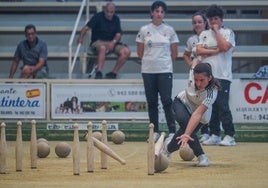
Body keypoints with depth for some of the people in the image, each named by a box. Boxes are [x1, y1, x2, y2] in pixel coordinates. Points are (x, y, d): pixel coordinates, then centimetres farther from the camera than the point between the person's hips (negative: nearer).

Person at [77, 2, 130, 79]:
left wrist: (113, 42, -18)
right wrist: (81, 37, -31)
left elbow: (118, 34, 4)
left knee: (126, 51, -21)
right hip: (98, 41, -4)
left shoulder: (116, 19, 9)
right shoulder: (98, 17, -3)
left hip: (112, 43, 4)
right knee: (102, 48, -40)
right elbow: (86, 27, -12)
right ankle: (99, 72, -41)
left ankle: (114, 72, -13)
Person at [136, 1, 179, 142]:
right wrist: (149, 61, 11)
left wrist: (166, 63, 10)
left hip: (165, 71, -1)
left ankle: (172, 132, -6)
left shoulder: (169, 30, 3)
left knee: (167, 101, -8)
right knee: (151, 102, 6)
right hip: (148, 71, 1)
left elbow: (174, 53, 8)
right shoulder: (144, 30, 3)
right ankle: (155, 132, 13)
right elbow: (140, 52, 9)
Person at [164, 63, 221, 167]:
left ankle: (169, 148, 10)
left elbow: (198, 114, -50)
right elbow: (195, 60, -5)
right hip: (182, 102, 2)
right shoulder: (192, 72, -31)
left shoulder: (211, 92, -41)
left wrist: (187, 134, -61)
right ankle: (201, 156, -20)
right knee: (184, 120, -30)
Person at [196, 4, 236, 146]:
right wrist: (216, 51, -8)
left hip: (222, 76, -5)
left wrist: (217, 30, -5)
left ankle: (229, 136, -9)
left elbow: (224, 47, -14)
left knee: (222, 106, -11)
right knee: (211, 106, 5)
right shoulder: (204, 34, 16)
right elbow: (199, 51, 2)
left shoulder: (228, 33, 4)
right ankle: (214, 135, 10)